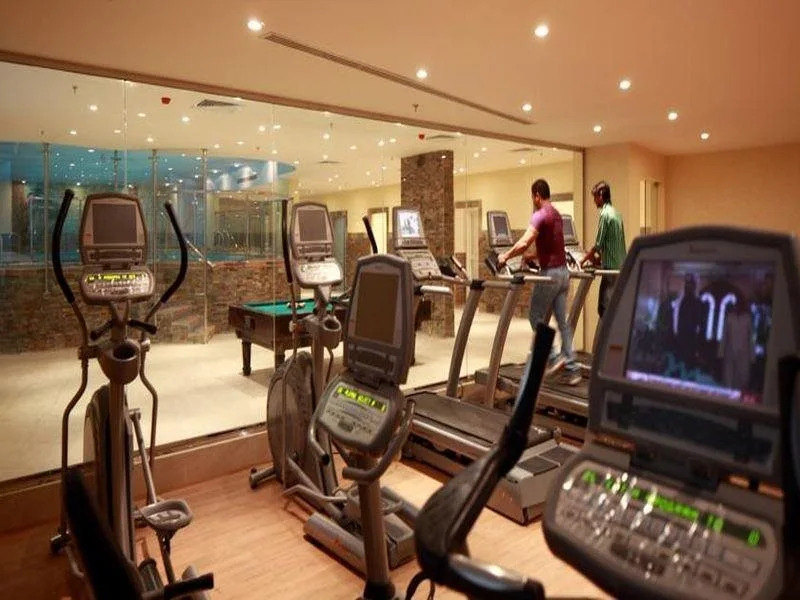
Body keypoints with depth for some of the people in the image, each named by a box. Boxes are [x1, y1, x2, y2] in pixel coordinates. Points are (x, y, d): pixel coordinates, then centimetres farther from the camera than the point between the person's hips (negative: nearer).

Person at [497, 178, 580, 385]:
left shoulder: (540, 215, -12)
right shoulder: (557, 215, 15)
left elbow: (524, 243, -23)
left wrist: (505, 256, -10)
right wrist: (531, 254, 31)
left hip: (550, 273, -8)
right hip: (563, 271, 8)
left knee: (536, 316, 6)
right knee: (563, 321, 8)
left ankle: (554, 357, 2)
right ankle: (572, 368, 9)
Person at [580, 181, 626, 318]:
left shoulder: (605, 214, -12)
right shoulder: (616, 213, 15)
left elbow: (598, 244, -13)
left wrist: (584, 260, -1)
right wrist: (598, 257, 21)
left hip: (611, 267, -9)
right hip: (621, 266, 9)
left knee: (605, 307, -6)